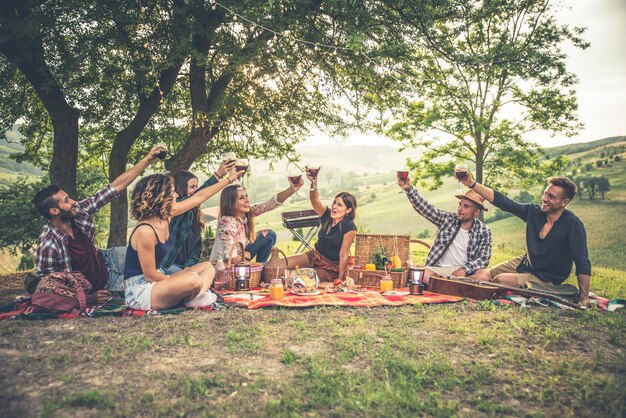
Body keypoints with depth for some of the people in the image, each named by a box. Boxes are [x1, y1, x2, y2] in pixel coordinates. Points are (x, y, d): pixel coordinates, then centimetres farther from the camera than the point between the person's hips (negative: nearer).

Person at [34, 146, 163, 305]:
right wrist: (88, 297, -28)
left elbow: (115, 187, -12)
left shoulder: (79, 211, -12)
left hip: (105, 272, 7)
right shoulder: (48, 246, -29)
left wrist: (148, 159, -15)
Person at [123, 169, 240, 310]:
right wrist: (179, 282, -8)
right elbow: (150, 275, -20)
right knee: (193, 280, -34)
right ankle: (191, 299, -1)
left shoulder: (165, 216, 0)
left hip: (157, 280, 10)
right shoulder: (145, 231, -26)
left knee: (207, 267, 10)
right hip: (140, 290, -10)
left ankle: (195, 298, -17)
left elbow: (198, 197, 9)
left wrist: (229, 179, 14)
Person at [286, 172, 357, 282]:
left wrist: (340, 279, -14)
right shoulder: (326, 214, -7)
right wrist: (313, 183, -45)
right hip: (315, 256, 6)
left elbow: (343, 255, -18)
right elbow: (315, 200, -26)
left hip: (332, 267, -5)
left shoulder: (349, 227, -21)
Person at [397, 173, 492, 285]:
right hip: (438, 268, 0)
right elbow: (424, 208, -8)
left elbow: (483, 259, -3)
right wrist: (408, 188, -22)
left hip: (464, 271, 0)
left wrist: (464, 270, -21)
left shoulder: (484, 231, 2)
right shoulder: (448, 219, 3)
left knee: (484, 276, -33)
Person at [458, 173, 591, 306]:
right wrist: (472, 183, -23)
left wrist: (584, 298, -32)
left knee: (499, 280, -23)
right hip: (524, 263, 6)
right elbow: (502, 201, -13)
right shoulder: (533, 211, -9)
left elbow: (582, 262, -26)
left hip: (545, 279, -6)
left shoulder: (573, 225, -23)